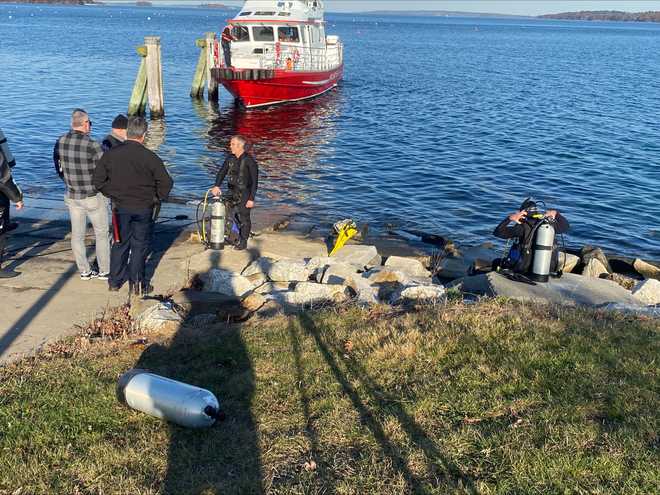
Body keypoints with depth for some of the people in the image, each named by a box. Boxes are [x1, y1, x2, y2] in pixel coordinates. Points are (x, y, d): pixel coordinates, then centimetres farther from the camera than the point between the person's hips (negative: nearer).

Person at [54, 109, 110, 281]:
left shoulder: (60, 142, -4)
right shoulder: (92, 146, -23)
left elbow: (59, 169, 8)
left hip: (72, 196, 5)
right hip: (94, 197, -5)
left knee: (77, 234, 14)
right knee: (102, 233, 10)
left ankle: (84, 271, 22)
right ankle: (105, 271, 17)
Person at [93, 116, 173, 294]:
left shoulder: (111, 154, -5)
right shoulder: (150, 157, -13)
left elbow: (99, 181, 0)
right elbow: (166, 183, -12)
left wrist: (113, 195, 13)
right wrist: (156, 199, 4)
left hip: (120, 207, 3)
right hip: (143, 209, -3)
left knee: (120, 243, 16)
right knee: (140, 245, 9)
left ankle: (115, 281, 25)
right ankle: (136, 283, 12)